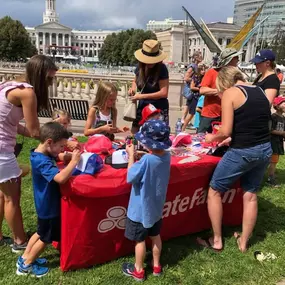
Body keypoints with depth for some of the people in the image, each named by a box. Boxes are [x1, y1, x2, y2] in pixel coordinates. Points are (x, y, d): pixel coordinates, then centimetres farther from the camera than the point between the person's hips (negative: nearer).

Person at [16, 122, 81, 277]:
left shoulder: (41, 154, -1)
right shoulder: (42, 161, -32)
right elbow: (60, 178, -44)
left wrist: (72, 155, -2)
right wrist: (74, 161, -34)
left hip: (46, 204, 10)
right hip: (48, 206, -9)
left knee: (41, 233, 27)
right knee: (46, 238, 11)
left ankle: (25, 258, 41)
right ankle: (26, 266, 28)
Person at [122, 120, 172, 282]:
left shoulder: (147, 160, -31)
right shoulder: (167, 156, -8)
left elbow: (131, 177, -21)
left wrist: (131, 156, -15)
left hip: (141, 209, -7)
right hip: (157, 207, 7)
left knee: (140, 240, 11)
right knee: (155, 236, 22)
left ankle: (139, 271, 28)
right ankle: (156, 266, 38)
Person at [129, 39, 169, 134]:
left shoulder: (161, 69, -15)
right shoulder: (140, 67, 1)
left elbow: (164, 93, -18)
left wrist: (142, 96, -18)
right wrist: (133, 89, -3)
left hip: (159, 109, -5)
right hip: (142, 108, 5)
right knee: (134, 135, 5)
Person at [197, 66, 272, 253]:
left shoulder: (230, 93, -9)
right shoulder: (261, 92, 12)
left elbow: (226, 132, -14)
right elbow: (260, 124, 15)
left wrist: (212, 138, 6)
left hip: (242, 152, -7)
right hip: (265, 150, 7)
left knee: (214, 192, 11)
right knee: (251, 195, 19)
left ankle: (217, 241, 20)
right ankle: (244, 242, 31)